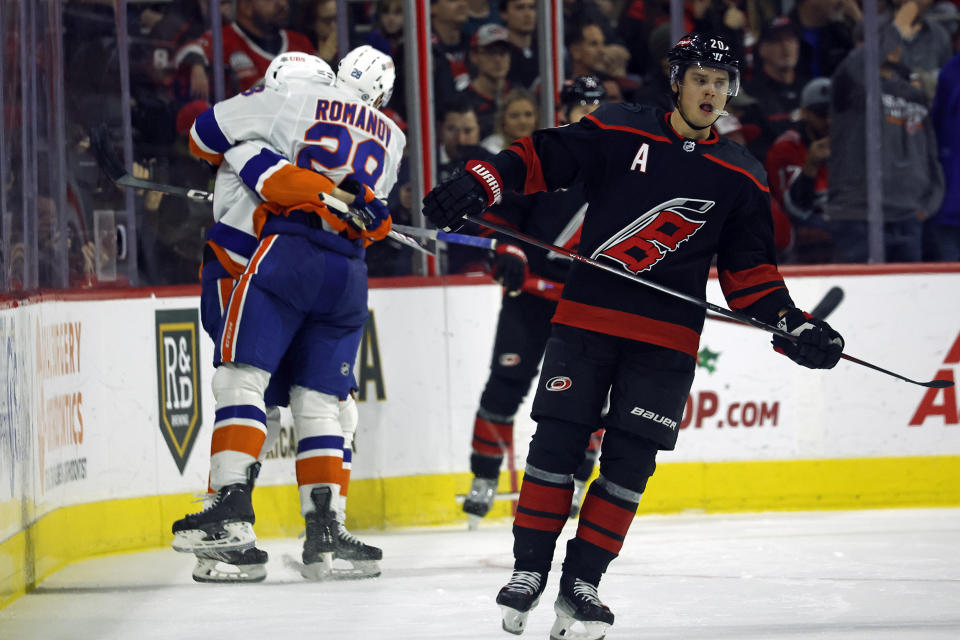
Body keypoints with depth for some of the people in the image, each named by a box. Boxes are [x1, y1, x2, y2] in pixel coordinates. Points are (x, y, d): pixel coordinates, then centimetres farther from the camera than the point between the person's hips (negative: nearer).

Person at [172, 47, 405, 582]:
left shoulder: (298, 102, 9)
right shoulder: (392, 140, 21)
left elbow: (207, 132, 13)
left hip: (287, 253, -4)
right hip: (349, 273, 4)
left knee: (242, 377, -6)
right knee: (320, 403, 9)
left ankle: (232, 504, -21)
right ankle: (324, 530, 1)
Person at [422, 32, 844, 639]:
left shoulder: (742, 177, 7)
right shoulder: (618, 132, 0)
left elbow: (750, 269, 10)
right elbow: (540, 157, 1)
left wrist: (792, 325, -2)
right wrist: (480, 184, -14)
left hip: (667, 338, 1)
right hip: (587, 315, -1)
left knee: (630, 461, -2)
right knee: (557, 443, -4)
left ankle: (581, 583, 7)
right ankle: (528, 570, 7)